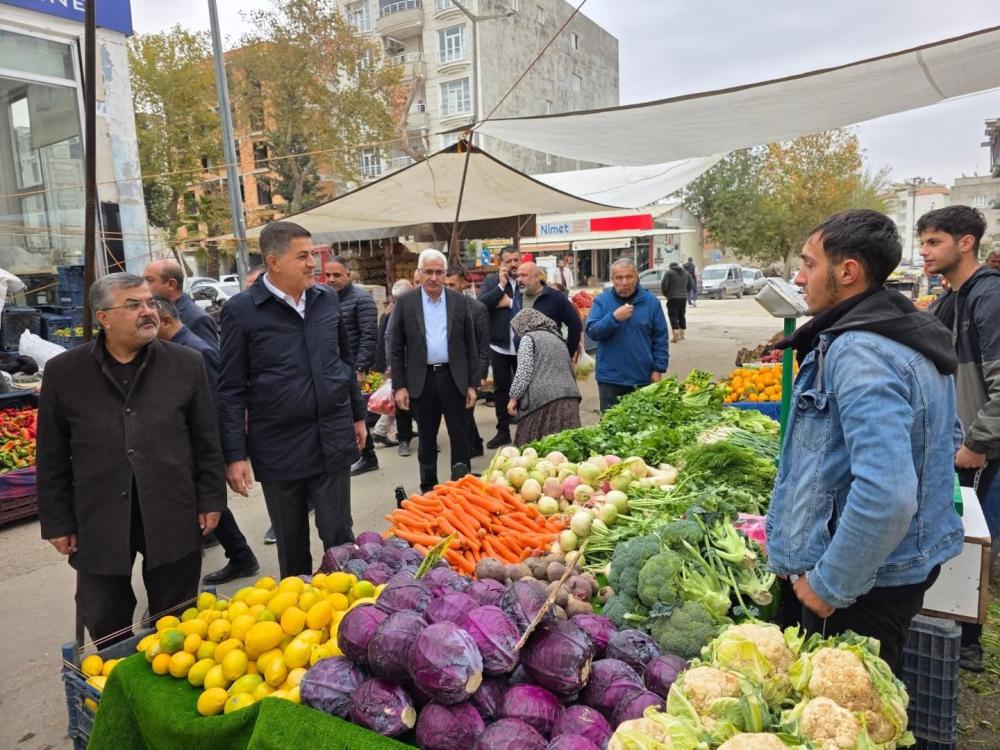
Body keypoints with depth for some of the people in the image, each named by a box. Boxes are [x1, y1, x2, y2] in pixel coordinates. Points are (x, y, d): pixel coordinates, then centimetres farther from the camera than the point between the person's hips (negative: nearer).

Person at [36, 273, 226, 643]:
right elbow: (53, 457, 4)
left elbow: (207, 442, 2)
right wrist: (57, 521, 4)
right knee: (105, 628, 15)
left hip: (173, 519, 0)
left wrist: (211, 499, 1)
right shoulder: (63, 372, 0)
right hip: (99, 521, 1)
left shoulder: (186, 364, 0)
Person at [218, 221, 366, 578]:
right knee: (291, 546, 15)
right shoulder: (241, 310, -7)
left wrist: (358, 414, 16)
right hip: (278, 447, -2)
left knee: (340, 536, 10)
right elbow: (232, 389, -6)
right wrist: (234, 455, -8)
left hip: (333, 440, 2)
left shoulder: (328, 299, 5)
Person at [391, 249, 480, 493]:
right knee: (426, 438, 11)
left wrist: (472, 384, 1)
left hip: (453, 378, 0)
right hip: (421, 380, 0)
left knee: (459, 435, 6)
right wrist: (399, 386, -3)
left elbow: (470, 346, 4)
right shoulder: (405, 303, 0)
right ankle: (429, 489, 23)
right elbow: (397, 348, 1)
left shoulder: (460, 302, 3)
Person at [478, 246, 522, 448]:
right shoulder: (491, 281, 3)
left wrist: (510, 302, -15)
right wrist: (501, 285, -15)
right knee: (501, 388, 9)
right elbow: (480, 304, -12)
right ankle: (503, 431, 20)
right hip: (499, 345, 1)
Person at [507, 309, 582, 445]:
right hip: (569, 397, 7)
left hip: (543, 397, -7)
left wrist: (514, 397, -2)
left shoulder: (528, 338, 4)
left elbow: (524, 371, -7)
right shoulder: (558, 337, 25)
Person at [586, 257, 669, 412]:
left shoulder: (651, 301, 1)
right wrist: (614, 317, -22)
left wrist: (658, 369, -1)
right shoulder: (601, 301, -1)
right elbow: (592, 332, -9)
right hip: (610, 378, -1)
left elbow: (660, 338, 4)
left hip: (643, 378, 1)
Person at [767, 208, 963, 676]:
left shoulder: (859, 353, -25)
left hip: (867, 582, -10)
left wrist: (830, 584, -22)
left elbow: (886, 496, -35)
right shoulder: (910, 335, 8)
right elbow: (947, 440, 21)